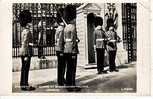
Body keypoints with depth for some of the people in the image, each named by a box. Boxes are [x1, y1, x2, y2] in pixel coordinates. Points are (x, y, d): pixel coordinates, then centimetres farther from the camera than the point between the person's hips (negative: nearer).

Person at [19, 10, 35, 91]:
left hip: (23, 52, 10)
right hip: (26, 52, -10)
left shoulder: (24, 31, 15)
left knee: (24, 69, 14)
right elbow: (25, 44, -20)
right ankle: (25, 86, 2)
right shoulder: (27, 32, -16)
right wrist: (27, 55, -21)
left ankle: (23, 84, 21)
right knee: (25, 69, -4)